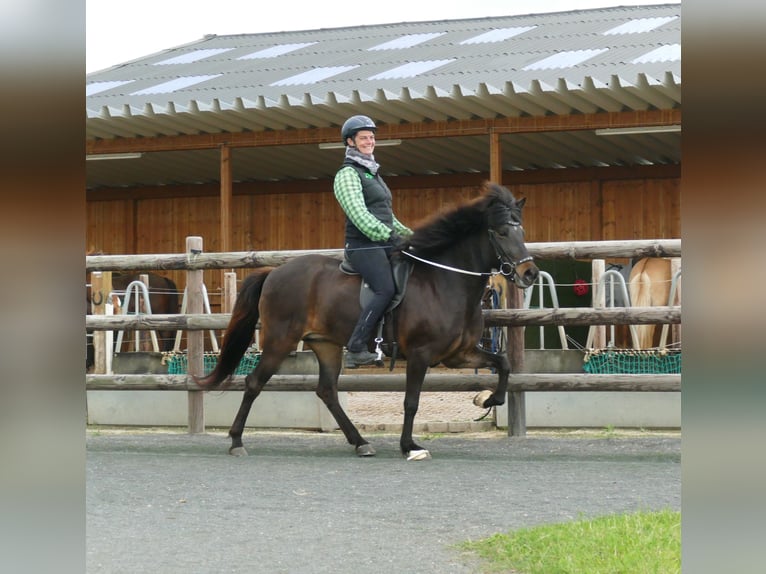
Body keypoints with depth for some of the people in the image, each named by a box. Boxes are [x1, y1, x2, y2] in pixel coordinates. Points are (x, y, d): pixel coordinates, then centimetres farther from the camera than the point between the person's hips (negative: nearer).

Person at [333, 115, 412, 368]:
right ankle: (355, 349, -25)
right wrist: (389, 236, -25)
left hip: (383, 243, 10)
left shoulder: (372, 173, 24)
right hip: (363, 245, -10)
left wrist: (408, 234, 20)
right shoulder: (348, 174, -5)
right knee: (385, 291, -25)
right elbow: (358, 214, -18)